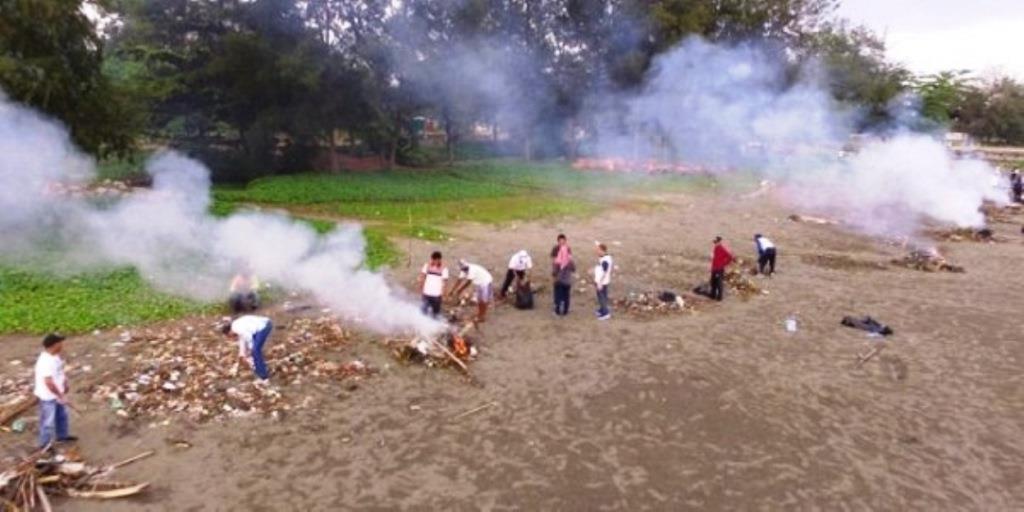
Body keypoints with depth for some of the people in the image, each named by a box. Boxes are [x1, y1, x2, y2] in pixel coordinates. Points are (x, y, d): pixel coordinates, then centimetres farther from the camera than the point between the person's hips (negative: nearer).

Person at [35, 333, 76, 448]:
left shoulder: (54, 356, -3)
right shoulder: (45, 362, -32)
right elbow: (49, 382, -31)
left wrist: (65, 384, 6)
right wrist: (60, 395, -22)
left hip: (57, 393, 9)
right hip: (48, 396, -9)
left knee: (62, 415, 25)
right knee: (48, 420, 8)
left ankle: (61, 436, 44)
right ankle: (45, 444, 26)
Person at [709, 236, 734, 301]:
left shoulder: (722, 248, -19)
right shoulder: (716, 248, 8)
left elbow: (730, 257, -24)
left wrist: (724, 264, -16)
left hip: (720, 269, -9)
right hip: (714, 268, 9)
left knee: (719, 283, -1)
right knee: (713, 282, 16)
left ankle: (720, 296, 8)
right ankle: (713, 295, 27)